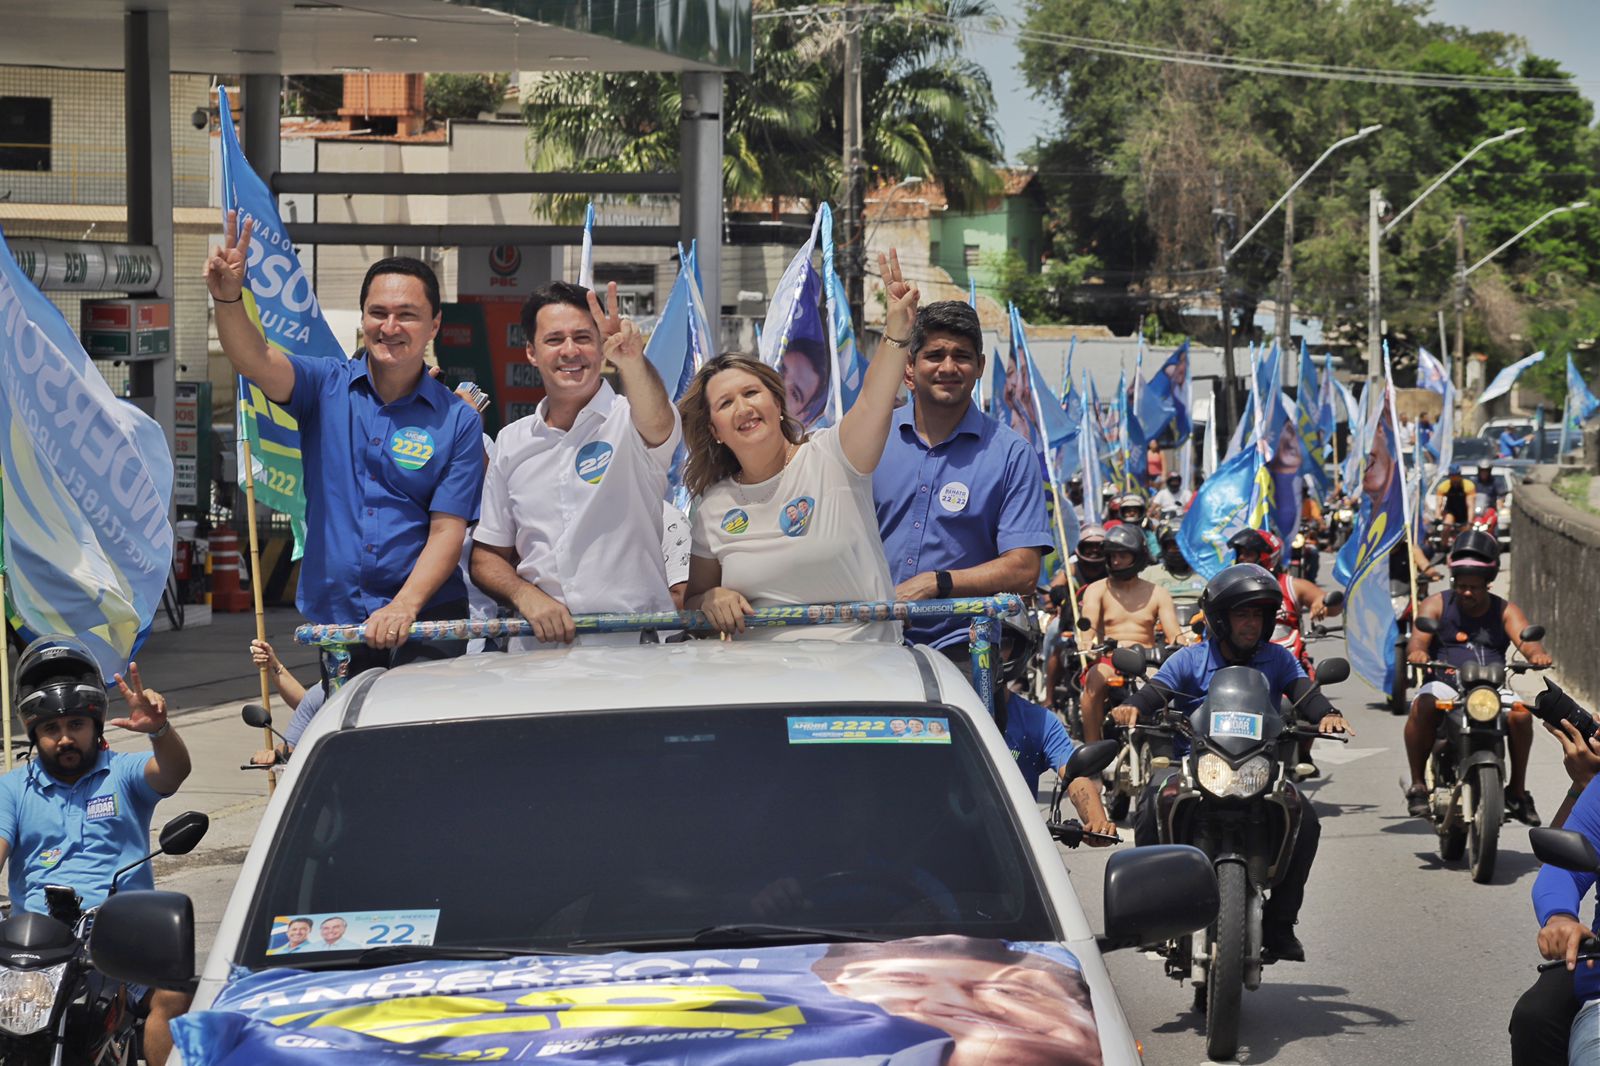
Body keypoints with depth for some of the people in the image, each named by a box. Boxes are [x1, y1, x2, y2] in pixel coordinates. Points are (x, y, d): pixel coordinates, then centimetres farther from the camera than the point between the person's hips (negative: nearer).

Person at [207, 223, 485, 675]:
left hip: (425, 625, -1)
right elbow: (255, 362, -15)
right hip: (335, 619, 1)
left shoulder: (458, 421, 1)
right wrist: (228, 298, -35)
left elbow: (447, 530, -5)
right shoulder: (327, 388, 5)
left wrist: (404, 605, -22)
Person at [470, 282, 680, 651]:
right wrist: (525, 595, -3)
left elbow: (656, 423, -23)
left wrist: (632, 362, -44)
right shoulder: (511, 443, 15)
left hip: (634, 646, -4)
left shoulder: (628, 420, 3)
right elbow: (487, 556, 19)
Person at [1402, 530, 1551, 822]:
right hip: (1445, 685, -1)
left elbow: (1525, 640, -5)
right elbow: (1419, 639, -8)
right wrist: (1417, 652, -34)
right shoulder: (1437, 604, 8)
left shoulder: (1504, 611, 12)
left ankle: (1517, 790, -9)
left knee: (1521, 713, -28)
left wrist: (1537, 653, -31)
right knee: (1423, 707, -34)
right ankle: (1417, 784, -20)